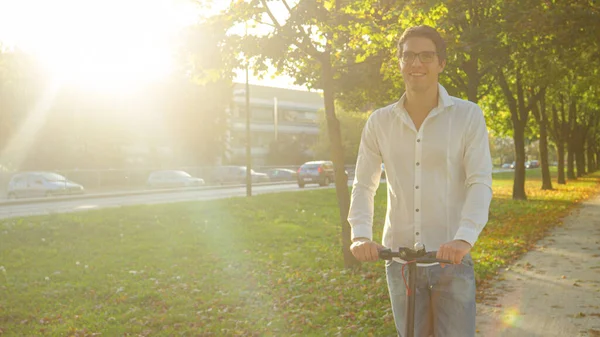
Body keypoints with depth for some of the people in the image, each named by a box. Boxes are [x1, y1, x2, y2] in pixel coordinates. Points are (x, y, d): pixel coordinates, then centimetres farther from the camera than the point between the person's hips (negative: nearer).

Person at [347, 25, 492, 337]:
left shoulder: (468, 116, -3)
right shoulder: (380, 122, 4)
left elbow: (480, 182, -10)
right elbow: (363, 185, 3)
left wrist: (464, 238, -26)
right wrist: (360, 235, -14)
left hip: (452, 258, -2)